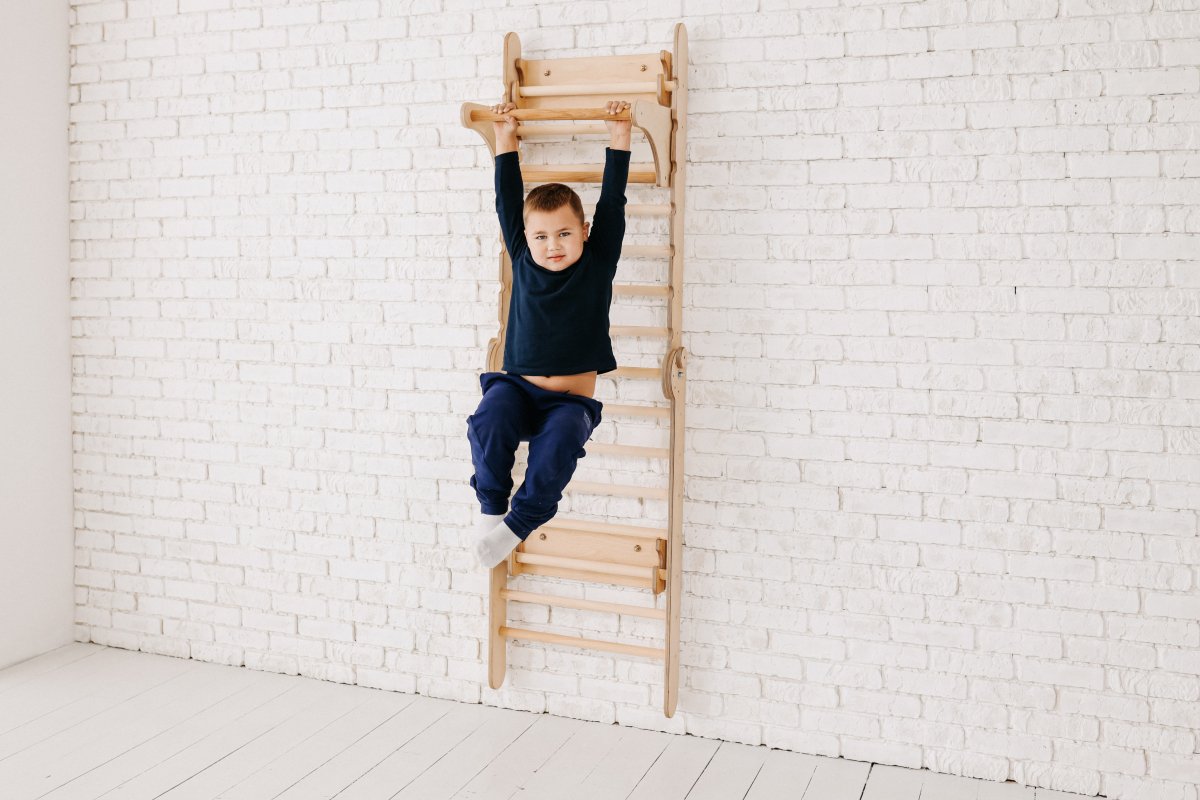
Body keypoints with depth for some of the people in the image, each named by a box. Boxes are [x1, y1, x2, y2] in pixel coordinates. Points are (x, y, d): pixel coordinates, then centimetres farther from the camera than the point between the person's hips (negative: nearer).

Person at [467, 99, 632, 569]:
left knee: (560, 442, -33)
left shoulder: (597, 265, 1)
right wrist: (505, 142, 14)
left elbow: (611, 203, 1)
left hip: (571, 400, -1)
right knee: (489, 421, -30)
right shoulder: (523, 262, 5)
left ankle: (519, 523, -14)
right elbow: (508, 202, 11)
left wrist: (619, 140, 2)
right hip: (517, 388, 2)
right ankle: (491, 506, -8)